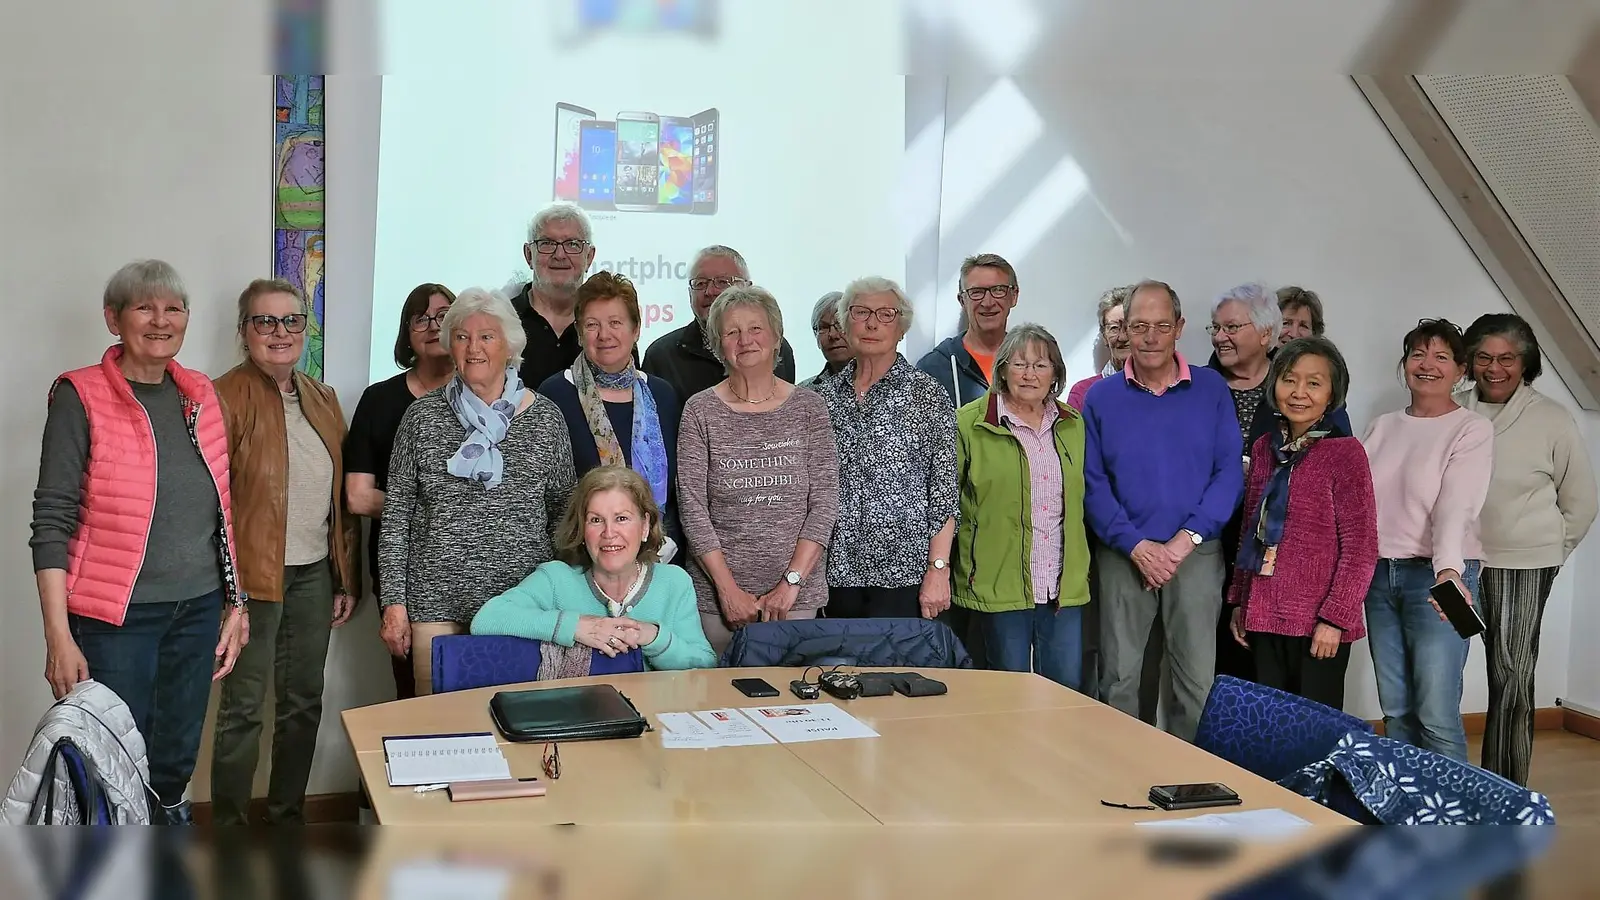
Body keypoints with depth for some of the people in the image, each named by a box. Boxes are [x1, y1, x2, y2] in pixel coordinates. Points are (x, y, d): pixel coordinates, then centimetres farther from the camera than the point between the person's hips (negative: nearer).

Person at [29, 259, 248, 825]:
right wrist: (58, 637, -14)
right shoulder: (81, 397, -8)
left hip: (199, 609, 5)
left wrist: (236, 602, 13)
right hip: (117, 617, -4)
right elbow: (52, 522, -10)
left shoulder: (202, 395, 7)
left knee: (176, 760, 13)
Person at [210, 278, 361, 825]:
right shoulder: (226, 398, -9)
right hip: (254, 576, -6)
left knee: (303, 703, 14)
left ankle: (288, 818, 28)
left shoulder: (322, 399, 12)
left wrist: (347, 579, 13)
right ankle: (229, 829, 13)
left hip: (315, 572, 6)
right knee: (244, 708, 0)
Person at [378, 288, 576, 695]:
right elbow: (396, 514, 4)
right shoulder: (423, 416, 2)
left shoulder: (544, 417, 3)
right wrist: (394, 602, 0)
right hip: (437, 604, 0)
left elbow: (564, 513, 9)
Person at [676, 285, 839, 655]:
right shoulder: (701, 410, 0)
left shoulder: (808, 406, 3)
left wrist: (792, 580, -10)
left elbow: (825, 502, -1)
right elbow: (692, 508, -4)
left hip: (796, 594, 1)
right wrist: (728, 589, -9)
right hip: (717, 596, -1)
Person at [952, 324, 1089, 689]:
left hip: (1065, 586, 4)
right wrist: (943, 569, -6)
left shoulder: (1073, 425, 12)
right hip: (1000, 585, -4)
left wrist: (1081, 570, 13)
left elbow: (1084, 498, 19)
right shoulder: (970, 423, -3)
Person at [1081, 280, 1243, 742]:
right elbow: (1092, 482, 0)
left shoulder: (1212, 390, 3)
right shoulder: (1101, 398, 4)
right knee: (1119, 679, 4)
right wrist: (1137, 546, -11)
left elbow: (1230, 472, -1)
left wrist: (1187, 539, -11)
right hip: (1124, 555, 1)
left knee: (1198, 680, 1)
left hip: (1196, 553, 0)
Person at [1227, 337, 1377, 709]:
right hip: (1263, 620, 5)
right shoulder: (1264, 448, 9)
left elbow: (1361, 547, -10)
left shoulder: (1344, 452, -8)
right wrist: (1238, 600, 14)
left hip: (1320, 625, -5)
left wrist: (1334, 618, -15)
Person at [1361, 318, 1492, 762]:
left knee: (1436, 717, -7)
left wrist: (1449, 570, -33)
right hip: (1379, 575, 5)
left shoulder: (1473, 430, -4)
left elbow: (1457, 508, -18)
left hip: (1438, 576, -5)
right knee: (1395, 711, 11)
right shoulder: (1382, 427, 13)